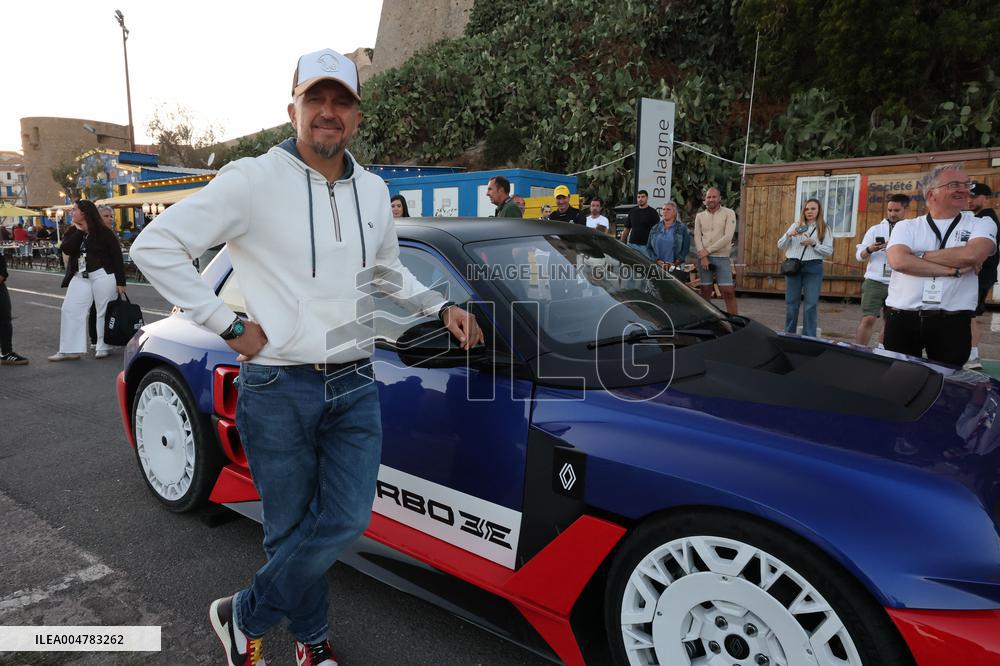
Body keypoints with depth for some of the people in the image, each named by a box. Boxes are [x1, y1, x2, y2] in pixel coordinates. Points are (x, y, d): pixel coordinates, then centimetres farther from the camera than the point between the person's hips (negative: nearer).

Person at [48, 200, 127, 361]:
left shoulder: (103, 232, -6)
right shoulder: (74, 232, 11)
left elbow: (117, 256, -8)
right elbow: (65, 249, -5)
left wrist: (120, 282, -12)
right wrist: (79, 232, -9)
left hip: (103, 275, -6)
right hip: (80, 277, 7)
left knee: (103, 312, 1)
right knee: (70, 309, 2)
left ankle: (104, 347, 13)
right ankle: (71, 350, 7)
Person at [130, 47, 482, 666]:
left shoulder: (373, 190, 9)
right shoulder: (254, 180, -8)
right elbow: (155, 246, -8)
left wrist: (442, 307, 11)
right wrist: (228, 325, -12)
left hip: (355, 385, 5)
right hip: (278, 389, -4)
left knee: (347, 521, 1)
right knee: (292, 532, 7)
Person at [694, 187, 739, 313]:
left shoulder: (729, 213, 1)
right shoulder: (700, 216, 12)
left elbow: (727, 237, -9)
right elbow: (697, 238, 4)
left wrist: (707, 251, -10)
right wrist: (702, 256, -11)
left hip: (722, 257, -3)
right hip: (703, 258, 3)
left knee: (728, 292, -7)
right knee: (705, 292, 6)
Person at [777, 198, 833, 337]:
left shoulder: (825, 229, 7)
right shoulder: (795, 225, 12)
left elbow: (829, 251, 0)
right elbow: (780, 245, 7)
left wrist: (814, 243, -14)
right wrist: (789, 235, -11)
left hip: (813, 268, -2)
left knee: (810, 305, -4)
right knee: (791, 303, 5)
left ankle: (809, 339, 2)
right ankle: (788, 335, 14)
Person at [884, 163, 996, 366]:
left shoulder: (982, 225, 9)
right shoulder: (906, 226, 8)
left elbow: (972, 254, -14)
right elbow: (898, 261, -12)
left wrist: (920, 255, -5)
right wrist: (954, 270, -12)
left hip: (952, 323, 0)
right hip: (901, 320, 0)